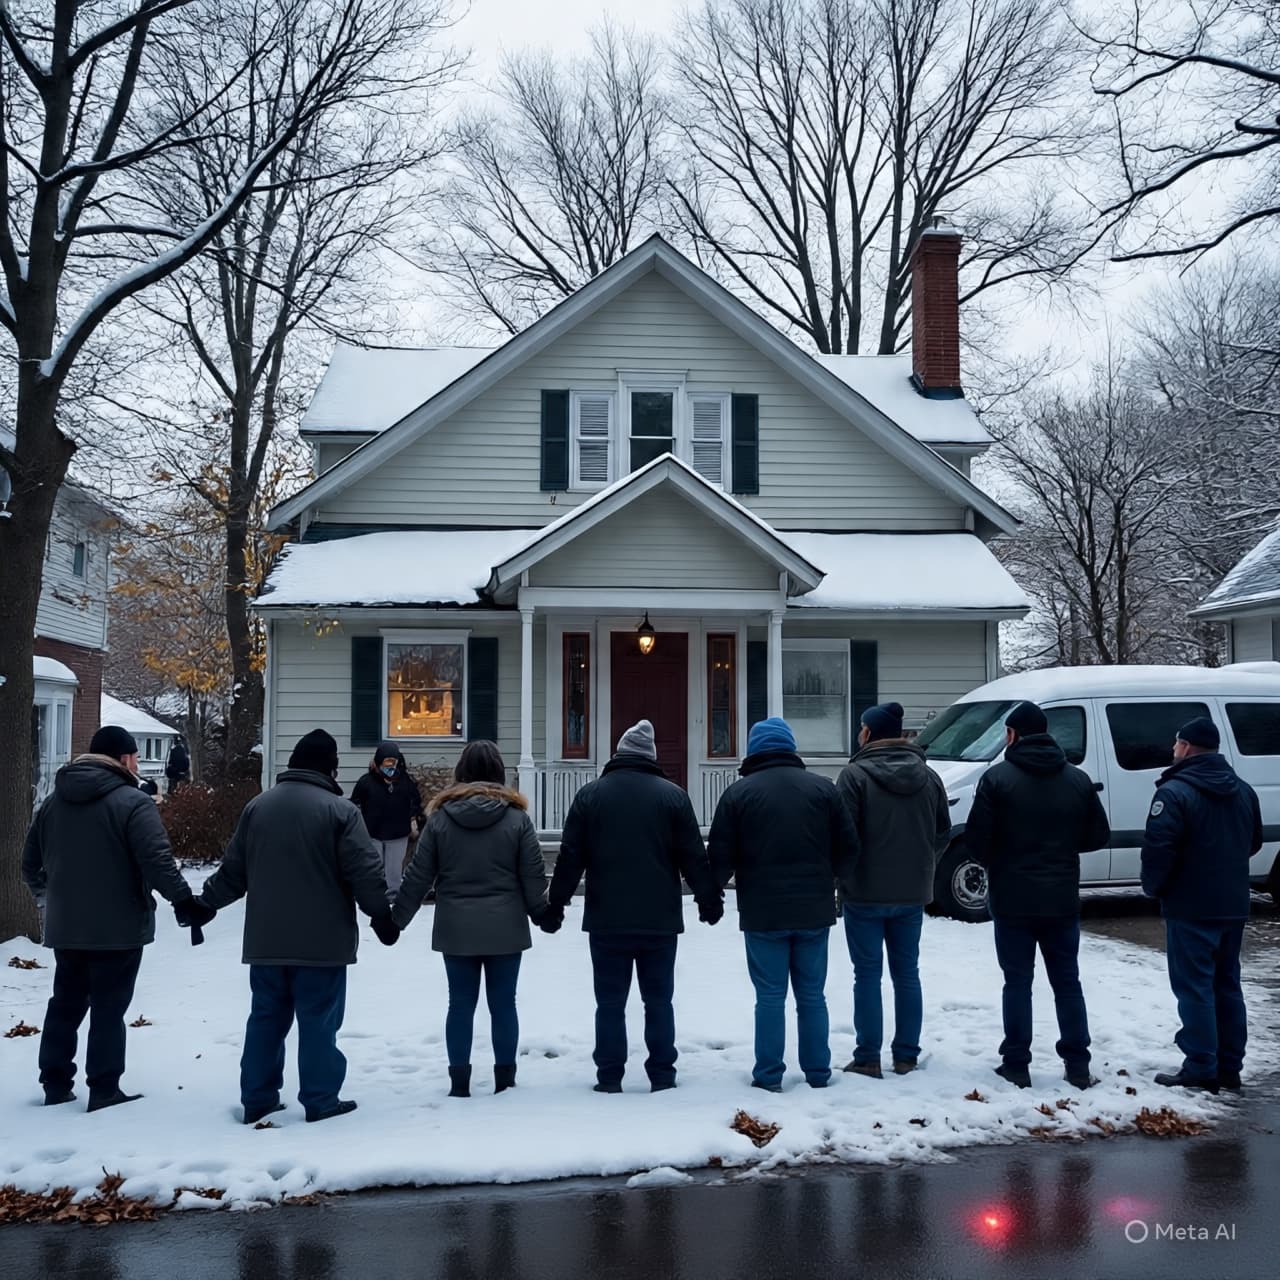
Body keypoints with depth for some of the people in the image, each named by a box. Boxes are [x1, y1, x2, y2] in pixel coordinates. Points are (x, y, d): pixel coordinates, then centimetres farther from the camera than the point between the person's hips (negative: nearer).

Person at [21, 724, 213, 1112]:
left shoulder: (53, 801, 10)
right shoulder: (132, 803, -13)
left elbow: (30, 862, 17)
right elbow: (157, 861, -22)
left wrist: (47, 896, 32)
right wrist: (184, 901, -16)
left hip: (65, 926, 6)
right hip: (117, 927, -6)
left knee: (66, 1004, 17)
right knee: (108, 1009, 0)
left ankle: (55, 1084, 21)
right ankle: (104, 1090, 3)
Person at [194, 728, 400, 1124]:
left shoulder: (257, 806, 6)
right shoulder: (339, 810, -10)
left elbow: (233, 869, 12)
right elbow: (365, 872, -12)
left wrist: (206, 902, 25)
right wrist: (381, 915, 0)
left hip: (266, 941, 5)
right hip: (321, 942, -5)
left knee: (266, 1017, 13)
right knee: (318, 1021, 2)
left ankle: (257, 1099, 18)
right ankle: (320, 1101, 7)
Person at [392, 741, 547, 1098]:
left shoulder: (441, 815, -2)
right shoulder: (516, 816, -4)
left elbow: (418, 875, 0)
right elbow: (533, 874, -2)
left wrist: (396, 918, 10)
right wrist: (542, 914, 13)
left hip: (456, 929, 1)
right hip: (504, 928, 0)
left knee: (461, 1004, 8)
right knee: (503, 1003, 8)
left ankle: (459, 1082, 11)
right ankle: (505, 1079, 14)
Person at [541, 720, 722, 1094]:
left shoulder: (590, 794, 0)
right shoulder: (673, 795, -1)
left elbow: (570, 858, 1)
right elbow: (694, 857, 1)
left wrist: (555, 906, 8)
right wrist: (710, 901, 12)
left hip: (606, 921, 0)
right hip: (660, 921, 0)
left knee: (610, 1002, 7)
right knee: (659, 1000, 9)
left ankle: (609, 1078, 8)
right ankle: (662, 1076, 11)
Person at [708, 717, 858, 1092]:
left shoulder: (739, 792, -5)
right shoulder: (822, 787, 3)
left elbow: (721, 857, -5)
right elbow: (848, 848, 5)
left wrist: (715, 887, 16)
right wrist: (837, 879, 24)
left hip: (763, 913, -2)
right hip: (814, 910, 2)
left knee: (770, 998, 5)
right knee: (812, 996, 13)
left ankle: (769, 1076, 8)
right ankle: (818, 1073, 18)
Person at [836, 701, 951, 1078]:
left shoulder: (855, 774, -13)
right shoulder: (928, 776, 4)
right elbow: (943, 833, 8)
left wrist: (843, 878, -1)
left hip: (865, 893, -4)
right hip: (913, 892, 5)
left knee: (868, 974, 3)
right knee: (907, 973, 12)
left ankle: (868, 1058, 5)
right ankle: (906, 1056, 16)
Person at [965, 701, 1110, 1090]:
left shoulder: (998, 778, -10)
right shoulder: (1078, 779, 3)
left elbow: (976, 838, -13)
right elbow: (1098, 836, 6)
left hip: (1013, 899, -3)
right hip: (1062, 899, 3)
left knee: (1018, 982, 5)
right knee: (1067, 982, 13)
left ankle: (1016, 1065, 8)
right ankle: (1078, 1066, 15)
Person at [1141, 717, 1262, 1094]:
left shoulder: (1175, 792, -16)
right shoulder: (1243, 791, 10)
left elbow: (1158, 849, -21)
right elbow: (1254, 843, 19)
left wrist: (1152, 886, -4)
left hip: (1190, 907, -7)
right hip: (1233, 905, 7)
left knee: (1194, 986, -2)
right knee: (1226, 984, 14)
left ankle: (1201, 1069, -1)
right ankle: (1229, 1067, 18)